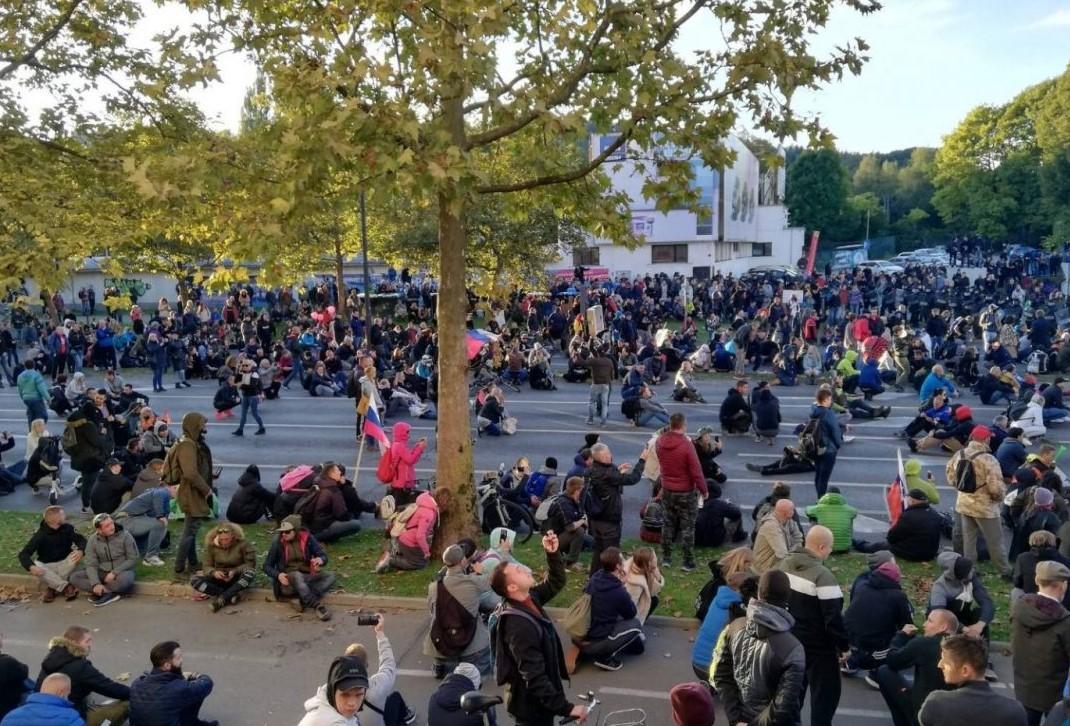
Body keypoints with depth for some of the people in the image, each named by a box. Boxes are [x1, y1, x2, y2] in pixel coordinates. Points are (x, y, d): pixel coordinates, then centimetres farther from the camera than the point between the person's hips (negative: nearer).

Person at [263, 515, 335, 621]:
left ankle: (300, 599, -29)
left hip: (307, 578, 3)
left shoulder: (307, 538, -2)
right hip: (287, 581, -3)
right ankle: (318, 606, -40)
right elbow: (267, 566, 1)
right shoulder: (278, 542, -5)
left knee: (331, 576, -23)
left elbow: (324, 556, 0)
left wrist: (320, 560, -25)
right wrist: (278, 574, -19)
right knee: (297, 576, -38)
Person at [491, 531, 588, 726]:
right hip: (531, 703, -9)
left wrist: (553, 553, -10)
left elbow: (557, 581, 8)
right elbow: (534, 678, -32)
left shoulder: (530, 599, -5)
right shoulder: (519, 625, -32)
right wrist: (566, 708, -30)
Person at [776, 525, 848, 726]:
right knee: (826, 694, 6)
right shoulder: (823, 576, -24)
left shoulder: (785, 564, 0)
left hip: (789, 641, 7)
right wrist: (844, 645, -9)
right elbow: (833, 617, -23)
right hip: (817, 647, -7)